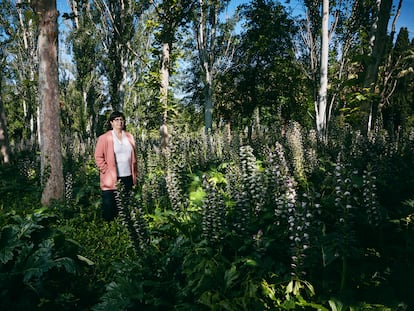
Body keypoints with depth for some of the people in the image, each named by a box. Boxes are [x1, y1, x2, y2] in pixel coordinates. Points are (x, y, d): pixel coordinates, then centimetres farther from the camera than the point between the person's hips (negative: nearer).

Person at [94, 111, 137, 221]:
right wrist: (107, 171, -10)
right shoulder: (104, 138, -2)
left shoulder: (129, 137, 12)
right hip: (111, 179, -4)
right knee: (109, 207, -1)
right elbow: (98, 157, -4)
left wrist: (134, 174, 11)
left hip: (128, 177, 4)